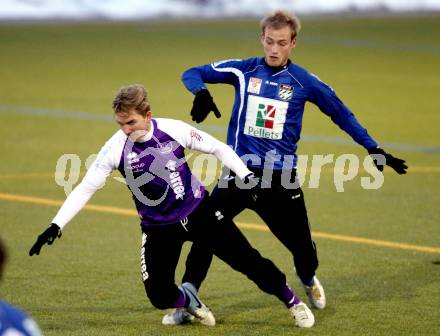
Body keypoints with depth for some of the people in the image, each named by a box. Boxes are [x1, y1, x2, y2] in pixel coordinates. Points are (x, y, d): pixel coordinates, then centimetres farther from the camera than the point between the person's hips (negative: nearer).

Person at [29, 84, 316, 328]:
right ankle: (189, 303, 28)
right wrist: (56, 226, -23)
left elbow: (217, 149, -3)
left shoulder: (173, 130, -18)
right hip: (159, 228, 0)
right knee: (159, 296, -10)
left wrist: (247, 176, -11)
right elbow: (86, 188, -16)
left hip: (200, 212, 0)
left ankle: (293, 303, 20)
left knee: (247, 260, -4)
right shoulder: (116, 148, -19)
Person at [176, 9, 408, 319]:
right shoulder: (243, 70, 0)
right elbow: (192, 74, 1)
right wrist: (201, 93, -23)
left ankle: (309, 281, 40)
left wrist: (374, 149, 10)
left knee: (301, 243, 4)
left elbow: (341, 114, 12)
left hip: (281, 178, 0)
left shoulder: (304, 82, 1)